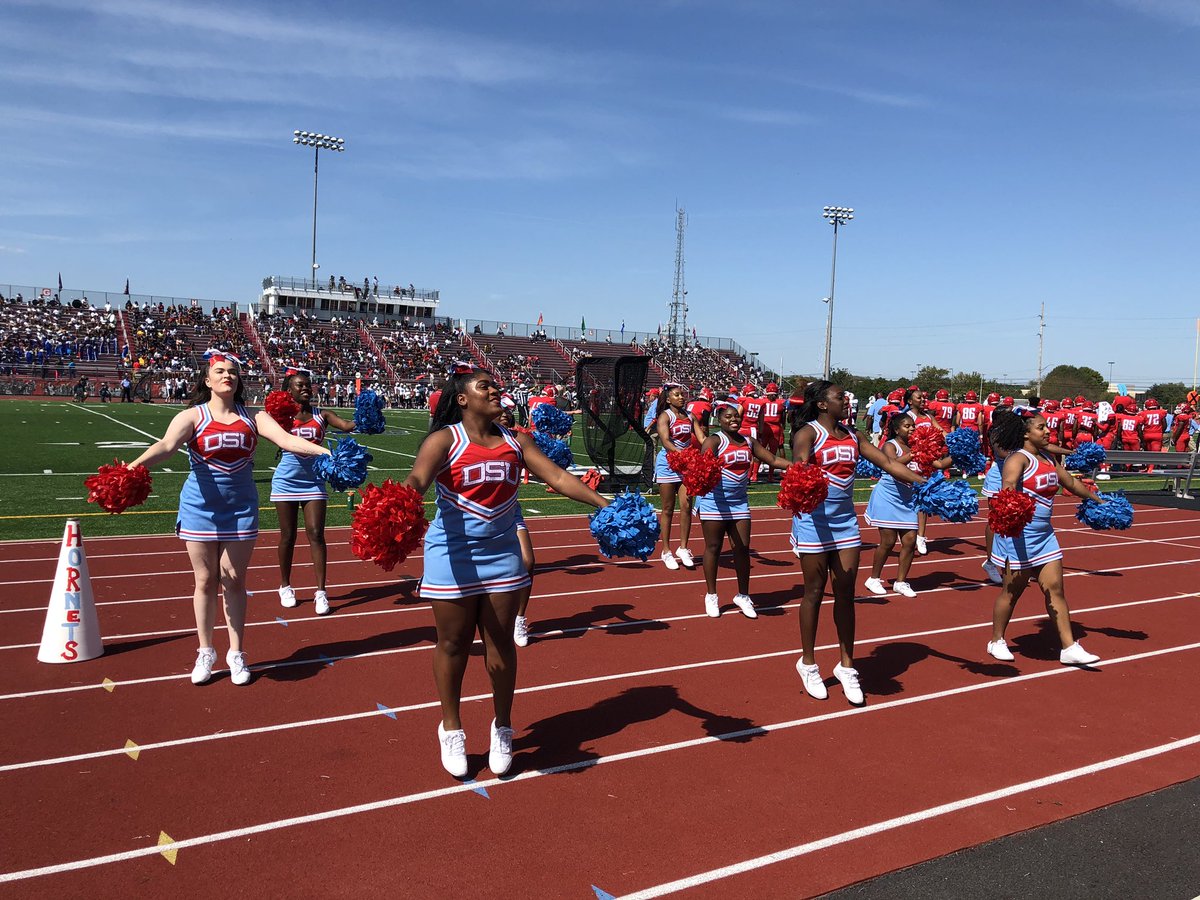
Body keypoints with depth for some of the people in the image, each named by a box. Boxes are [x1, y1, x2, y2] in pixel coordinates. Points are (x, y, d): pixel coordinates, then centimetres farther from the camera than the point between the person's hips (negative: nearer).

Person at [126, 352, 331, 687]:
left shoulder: (252, 418, 0)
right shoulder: (193, 416, -5)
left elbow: (286, 439, -12)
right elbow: (167, 445, -22)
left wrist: (327, 452, -28)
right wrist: (136, 463, -42)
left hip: (241, 508, 1)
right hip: (201, 507, -1)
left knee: (234, 580, 8)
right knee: (206, 580, 9)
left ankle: (236, 654, 21)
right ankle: (206, 653, 25)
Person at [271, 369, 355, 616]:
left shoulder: (321, 415, 1)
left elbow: (346, 426, -15)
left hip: (313, 482, 1)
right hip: (287, 482, -1)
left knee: (316, 534, -4)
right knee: (288, 536, 8)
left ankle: (321, 592, 0)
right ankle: (285, 587, 26)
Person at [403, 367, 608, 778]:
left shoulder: (515, 441, 3)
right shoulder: (444, 439, -10)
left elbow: (558, 476, -1)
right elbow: (417, 479, -26)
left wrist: (604, 504, -10)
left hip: (502, 554, 3)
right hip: (453, 557, -3)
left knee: (501, 644, 10)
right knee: (453, 644, 10)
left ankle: (502, 728, 29)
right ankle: (451, 729, 30)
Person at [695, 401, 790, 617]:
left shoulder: (749, 442, 8)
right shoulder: (714, 441, -10)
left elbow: (773, 459, 11)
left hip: (739, 501, 5)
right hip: (714, 500, -5)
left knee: (742, 547, 5)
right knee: (713, 547, 5)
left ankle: (743, 595, 20)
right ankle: (711, 595, 19)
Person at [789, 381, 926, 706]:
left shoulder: (852, 436, 11)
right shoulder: (808, 433, -8)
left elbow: (888, 463, 9)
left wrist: (926, 482, -1)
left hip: (845, 520, 6)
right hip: (814, 520, -5)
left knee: (846, 593, 7)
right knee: (814, 591, 4)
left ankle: (846, 666, 19)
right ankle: (808, 663, 20)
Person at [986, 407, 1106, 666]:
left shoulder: (1048, 459, 12)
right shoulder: (1018, 459, -15)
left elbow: (1071, 483, 26)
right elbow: (1008, 486, -33)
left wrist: (1098, 500, 35)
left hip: (1044, 534, 8)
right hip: (1018, 535, -8)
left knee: (1055, 589, 7)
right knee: (1012, 590, 4)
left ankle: (1069, 648, 12)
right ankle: (996, 641, 20)